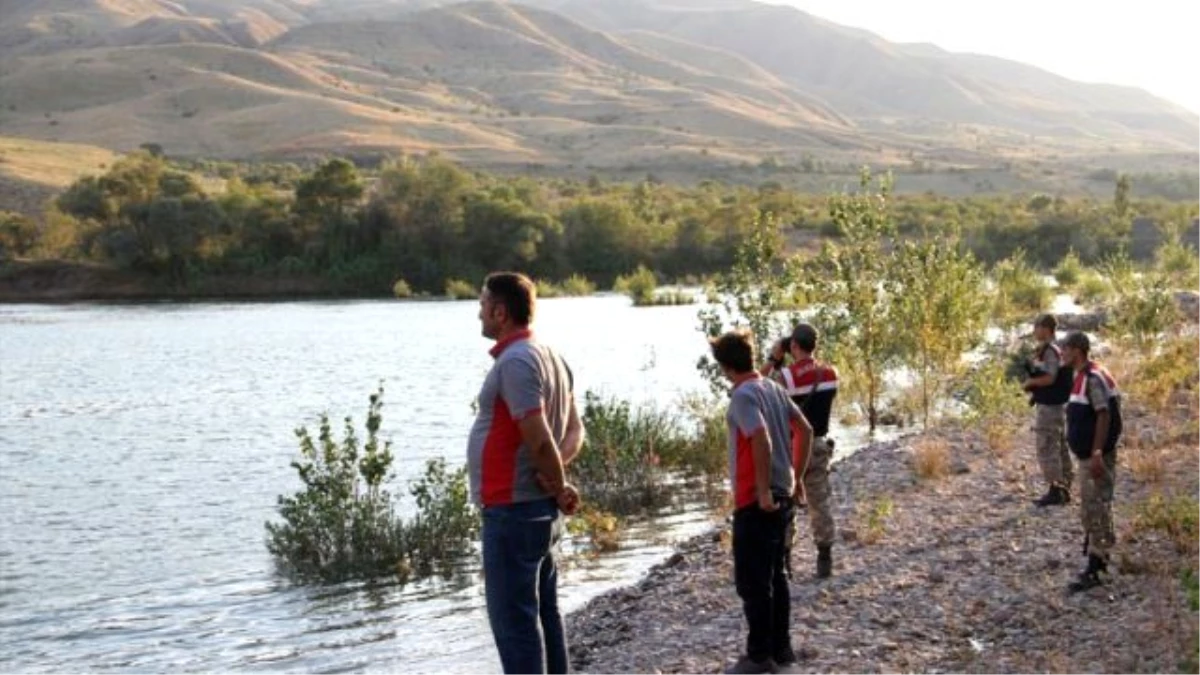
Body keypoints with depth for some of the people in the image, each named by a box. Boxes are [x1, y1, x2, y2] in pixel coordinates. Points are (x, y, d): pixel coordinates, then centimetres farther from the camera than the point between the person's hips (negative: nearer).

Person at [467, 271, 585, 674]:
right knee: (543, 614, 15)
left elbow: (539, 439, -24)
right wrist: (553, 477, -4)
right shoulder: (549, 356, 13)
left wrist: (560, 488, -9)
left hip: (512, 511, -10)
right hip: (541, 509, 10)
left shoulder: (515, 361, -18)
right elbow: (575, 431, 13)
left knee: (513, 622, -3)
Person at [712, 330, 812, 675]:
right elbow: (806, 429, 16)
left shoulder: (743, 394, -15)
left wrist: (763, 491, -23)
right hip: (782, 495, 9)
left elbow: (762, 439, -27)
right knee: (774, 575, 15)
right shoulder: (773, 388, 11)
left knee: (751, 580, -1)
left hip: (755, 499, -9)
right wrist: (796, 476, 20)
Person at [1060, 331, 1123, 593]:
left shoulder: (1094, 378, -19)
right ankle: (1097, 556, 28)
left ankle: (1093, 570, -5)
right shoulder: (1082, 377, 12)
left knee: (1096, 509, -7)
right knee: (1091, 508, 17)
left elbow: (1104, 416, -23)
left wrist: (1097, 454, -26)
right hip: (1087, 455, 10)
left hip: (1096, 456, -10)